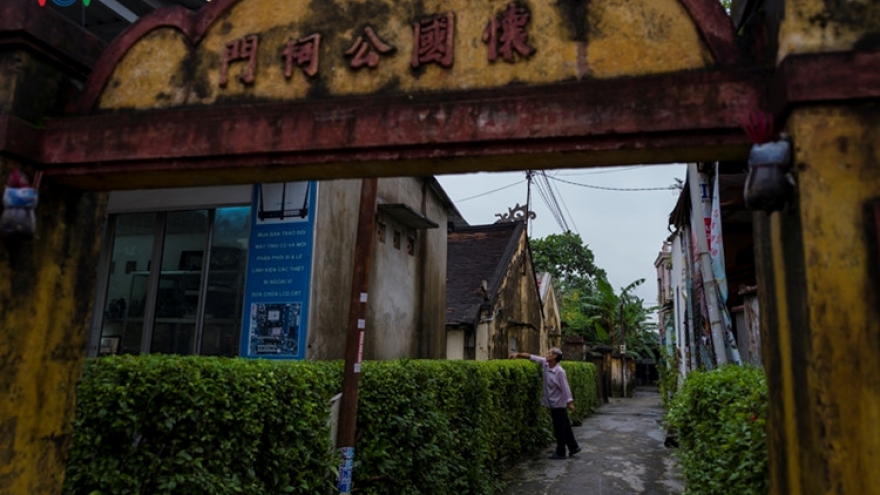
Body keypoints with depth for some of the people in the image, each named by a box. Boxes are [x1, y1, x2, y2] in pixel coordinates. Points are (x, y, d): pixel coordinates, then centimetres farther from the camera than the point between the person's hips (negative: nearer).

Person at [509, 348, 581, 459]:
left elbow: (565, 388, -21)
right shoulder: (545, 363, -2)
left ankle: (560, 453, 14)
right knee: (565, 427, 18)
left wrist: (570, 402, -21)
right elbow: (531, 357, 2)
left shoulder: (560, 372, -23)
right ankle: (574, 447, 30)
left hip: (558, 404, -8)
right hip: (553, 403, 8)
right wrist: (518, 354, -5)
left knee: (559, 429, 3)